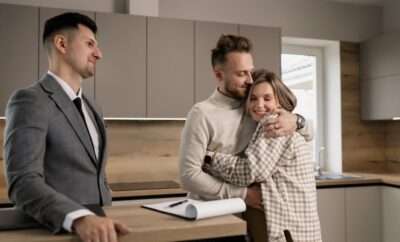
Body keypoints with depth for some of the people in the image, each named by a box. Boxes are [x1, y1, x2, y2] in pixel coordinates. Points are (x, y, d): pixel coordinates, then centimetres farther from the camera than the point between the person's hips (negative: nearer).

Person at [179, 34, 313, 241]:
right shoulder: (202, 113, -13)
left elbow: (308, 134, 8)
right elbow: (189, 175, -18)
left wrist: (295, 121, -15)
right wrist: (242, 194, -17)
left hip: (248, 213, 5)